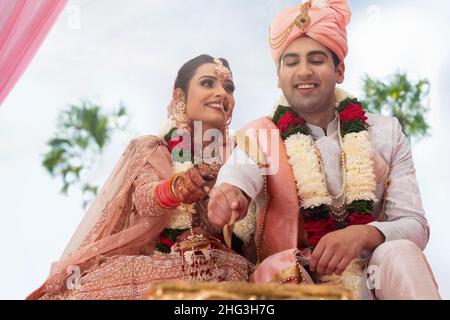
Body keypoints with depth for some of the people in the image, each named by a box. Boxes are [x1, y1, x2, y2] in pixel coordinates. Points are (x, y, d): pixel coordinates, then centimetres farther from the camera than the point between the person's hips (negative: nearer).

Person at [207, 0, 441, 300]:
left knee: (399, 253, -30)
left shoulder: (386, 133, 4)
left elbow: (415, 227, -2)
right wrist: (229, 193, -50)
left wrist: (362, 234, -24)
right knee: (274, 273, -33)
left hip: (370, 277, 1)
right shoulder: (261, 136, 0)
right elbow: (240, 173, -24)